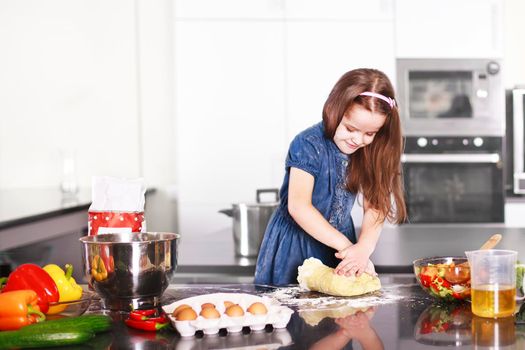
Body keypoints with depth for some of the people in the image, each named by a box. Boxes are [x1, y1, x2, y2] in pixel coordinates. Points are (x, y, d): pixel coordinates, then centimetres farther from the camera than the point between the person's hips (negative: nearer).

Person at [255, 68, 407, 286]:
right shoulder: (308, 145, -20)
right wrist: (347, 247, -30)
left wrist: (363, 249, -29)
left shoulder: (369, 152, -3)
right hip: (295, 249, -4)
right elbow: (298, 206, -27)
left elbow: (374, 206, -10)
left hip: (339, 246, 4)